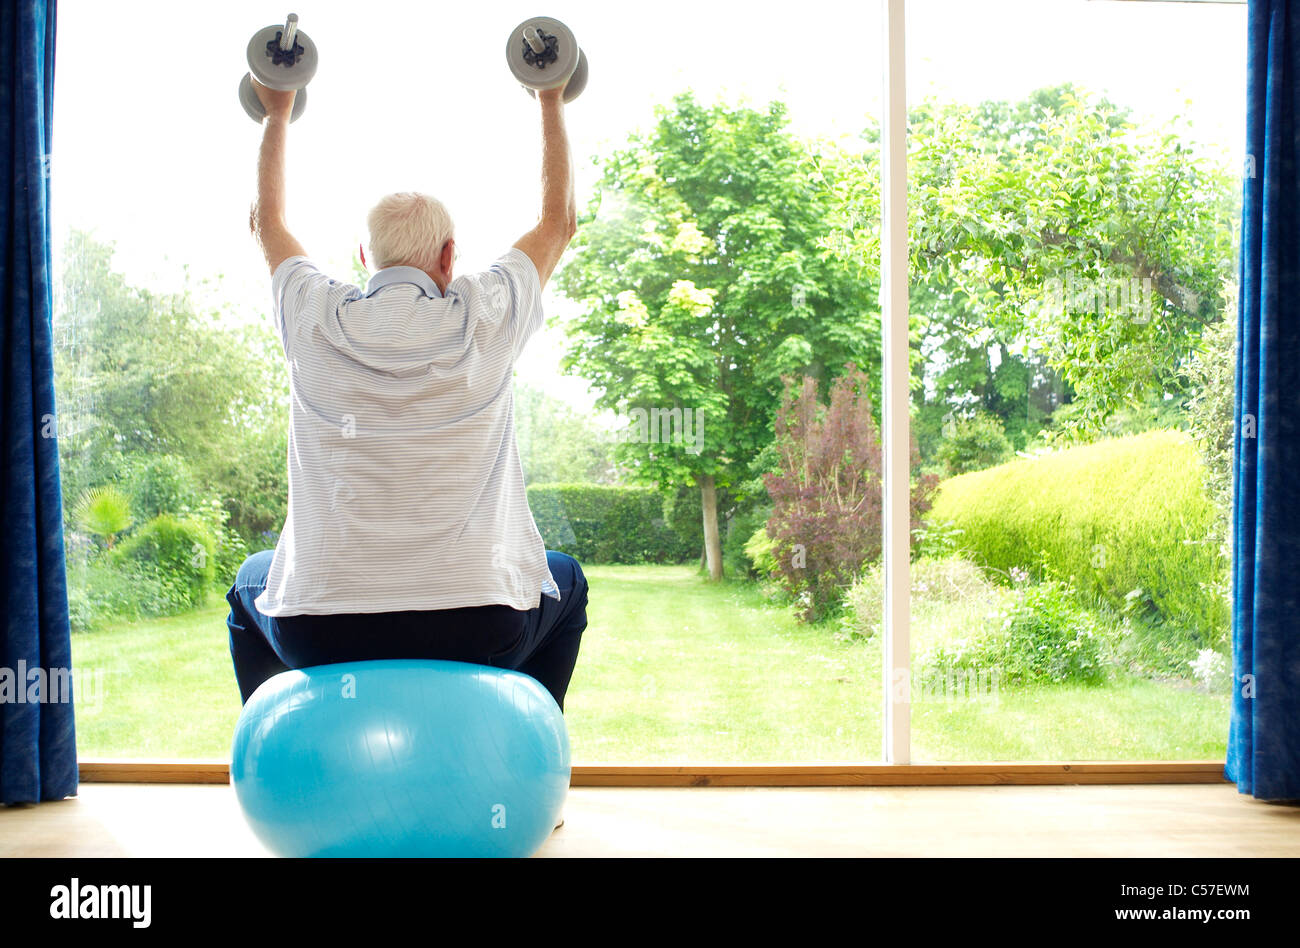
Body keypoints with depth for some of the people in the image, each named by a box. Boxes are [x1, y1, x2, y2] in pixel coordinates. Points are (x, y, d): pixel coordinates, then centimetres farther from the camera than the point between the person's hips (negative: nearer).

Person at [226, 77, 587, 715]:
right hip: (476, 637, -1)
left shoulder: (317, 321, -1)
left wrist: (276, 112, 33)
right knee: (565, 581, 32)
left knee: (251, 584, 36)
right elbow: (559, 219, 13)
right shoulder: (484, 320, -5)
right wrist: (550, 99, 23)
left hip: (319, 636, 2)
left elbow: (266, 220, 21)